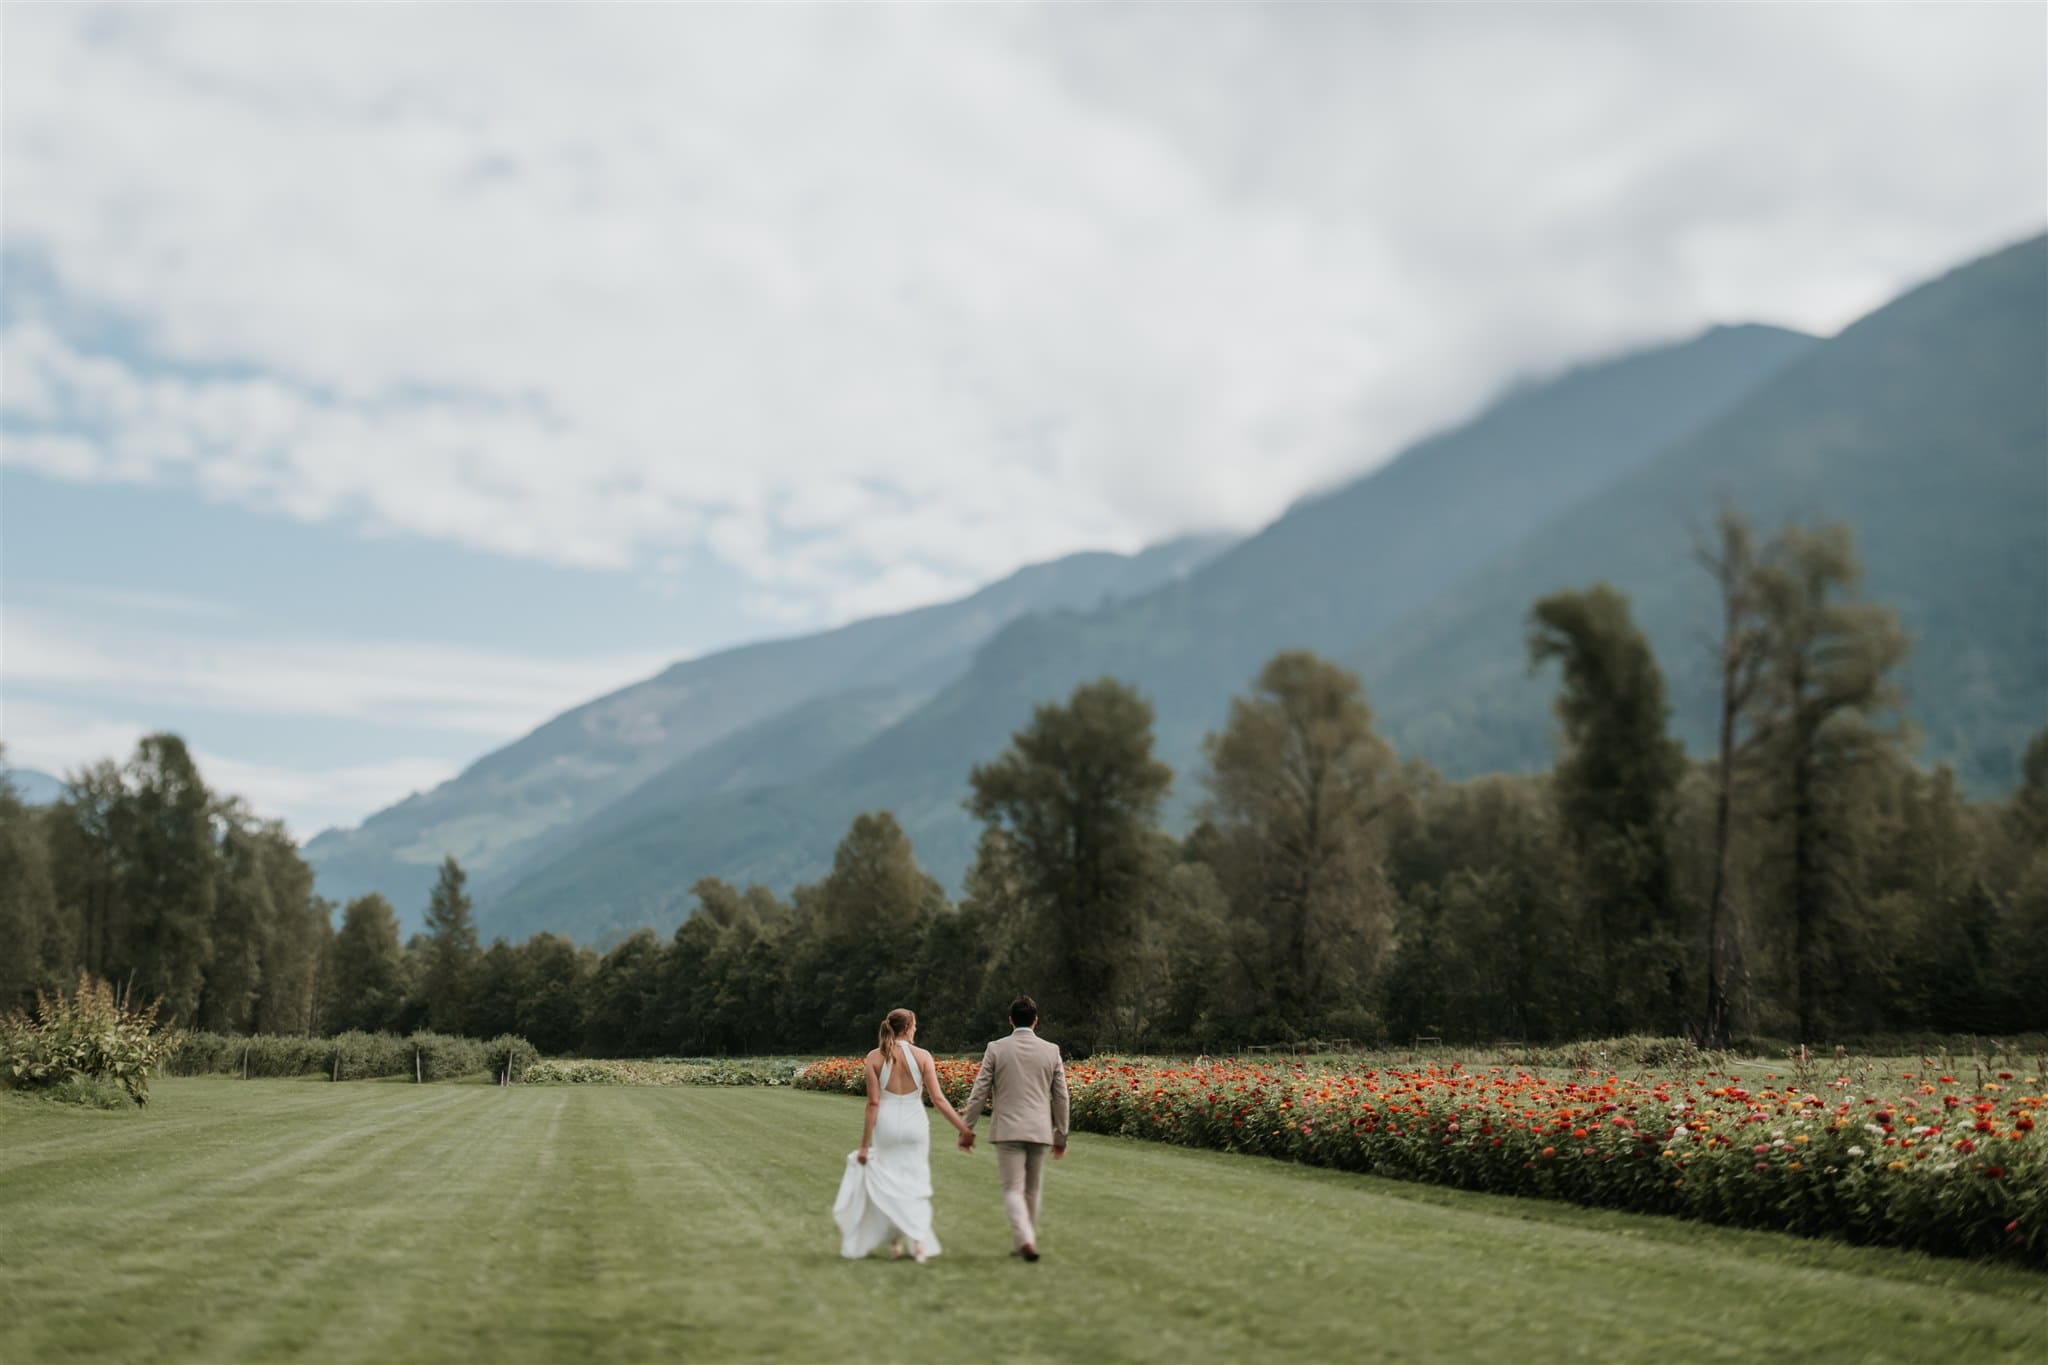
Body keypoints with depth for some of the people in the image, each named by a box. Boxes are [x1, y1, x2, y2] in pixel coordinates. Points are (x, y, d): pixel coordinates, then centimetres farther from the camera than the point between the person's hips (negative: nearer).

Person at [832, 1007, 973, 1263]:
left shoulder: (875, 1057, -5)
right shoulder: (922, 1056, -5)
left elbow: (873, 1103, -7)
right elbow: (938, 1098, -7)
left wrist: (865, 1145, -3)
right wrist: (963, 1128, -1)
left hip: (886, 1125, 0)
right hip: (915, 1124, 0)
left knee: (887, 1183, 14)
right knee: (916, 1183, 11)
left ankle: (894, 1242, 13)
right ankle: (920, 1244, 4)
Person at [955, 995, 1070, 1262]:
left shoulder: (996, 1049, -3)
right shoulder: (1051, 1051, 2)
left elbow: (979, 1092, -1)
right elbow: (1061, 1097, 6)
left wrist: (967, 1128, 7)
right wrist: (1061, 1136, 15)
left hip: (1008, 1129, -2)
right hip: (1039, 1130, 2)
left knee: (1013, 1189, -2)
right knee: (1031, 1190, 15)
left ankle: (1026, 1239, -22)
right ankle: (1021, 1244, 22)